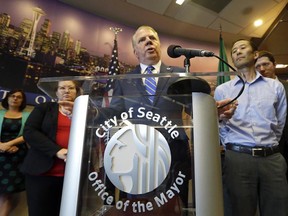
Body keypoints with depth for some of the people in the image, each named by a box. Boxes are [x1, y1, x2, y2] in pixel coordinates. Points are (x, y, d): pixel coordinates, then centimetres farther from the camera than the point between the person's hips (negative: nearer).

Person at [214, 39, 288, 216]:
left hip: (272, 158, 2)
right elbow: (219, 127, 6)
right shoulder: (222, 90, 5)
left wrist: (268, 147, 13)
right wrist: (233, 148, 3)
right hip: (237, 158, -1)